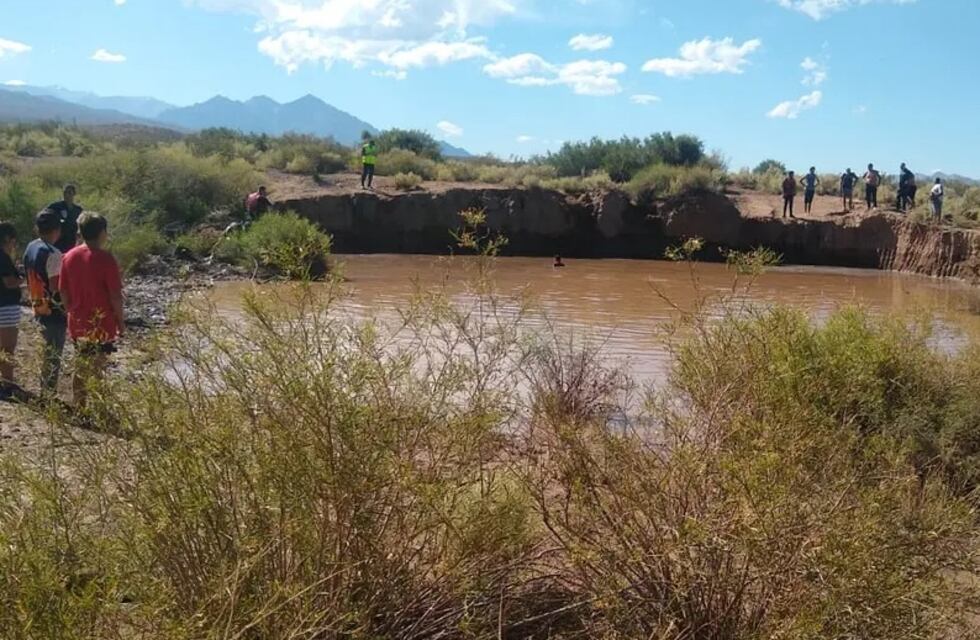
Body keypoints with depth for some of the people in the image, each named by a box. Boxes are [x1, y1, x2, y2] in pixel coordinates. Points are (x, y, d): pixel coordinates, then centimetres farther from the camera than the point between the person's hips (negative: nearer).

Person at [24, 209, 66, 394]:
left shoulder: (31, 248, 7)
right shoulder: (52, 254, -20)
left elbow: (31, 281, 14)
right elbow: (56, 287, -22)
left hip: (39, 309, 9)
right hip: (54, 311, -9)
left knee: (47, 353, 18)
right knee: (53, 357, -1)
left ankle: (45, 392, 26)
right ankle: (49, 394, 4)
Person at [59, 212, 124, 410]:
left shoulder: (69, 257, 2)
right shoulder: (105, 259, -16)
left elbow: (63, 292, 7)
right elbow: (115, 295, -14)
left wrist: (74, 313, 18)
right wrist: (120, 320, -2)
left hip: (78, 324, 6)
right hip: (102, 325, -6)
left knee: (81, 368, 16)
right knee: (98, 371, 1)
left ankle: (79, 409, 23)